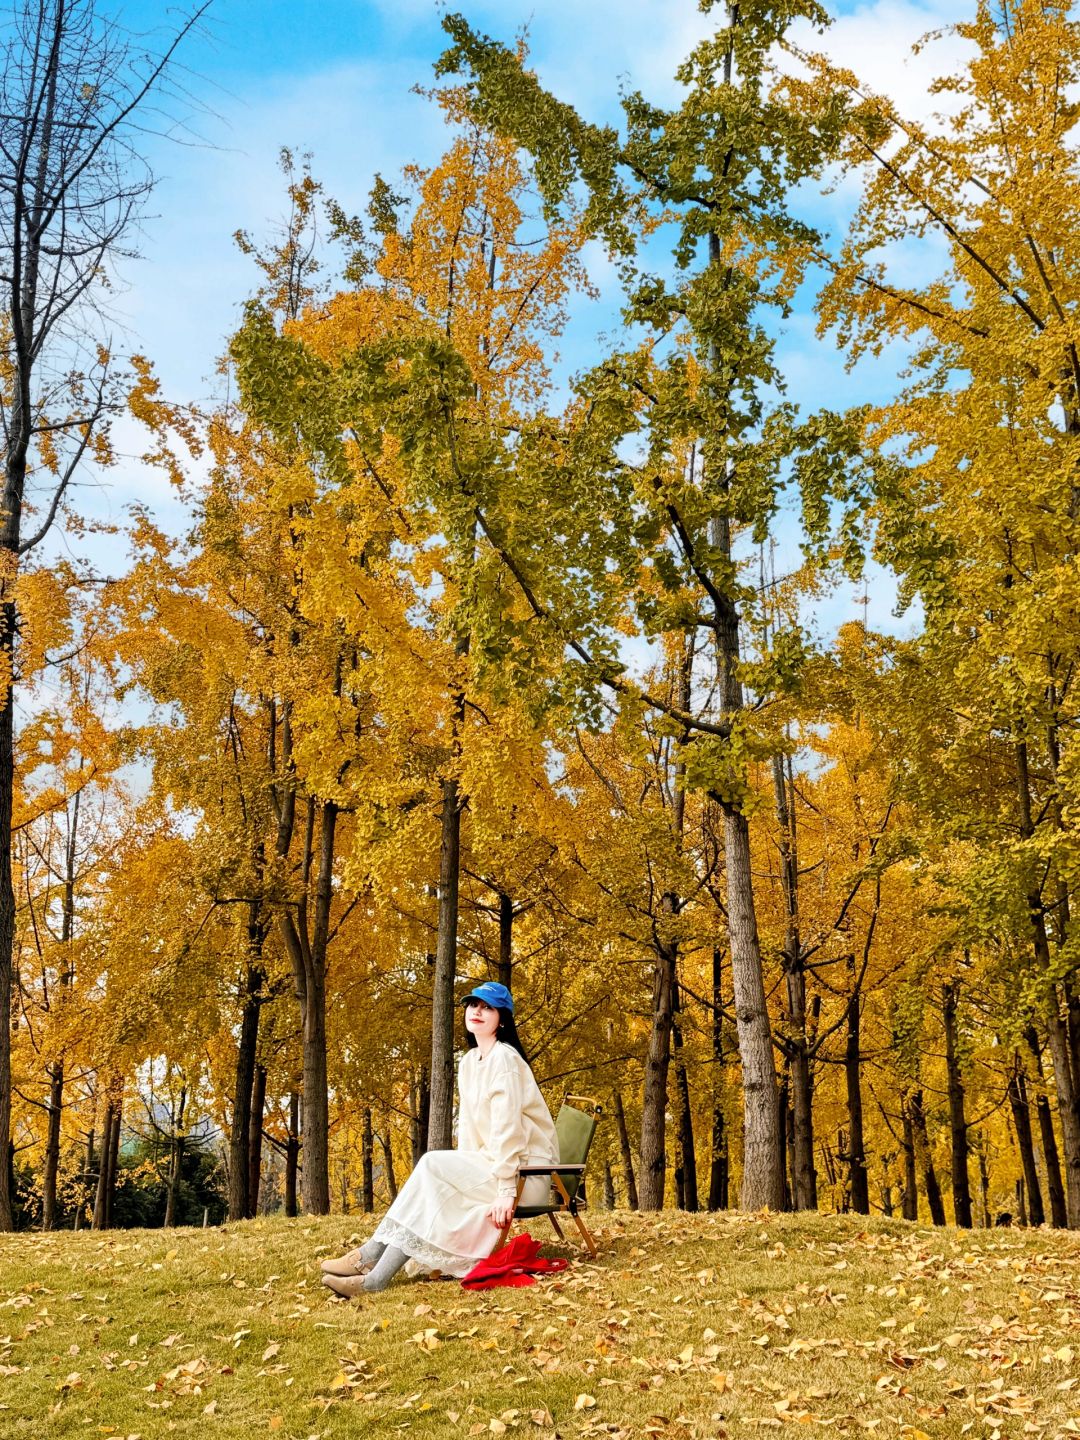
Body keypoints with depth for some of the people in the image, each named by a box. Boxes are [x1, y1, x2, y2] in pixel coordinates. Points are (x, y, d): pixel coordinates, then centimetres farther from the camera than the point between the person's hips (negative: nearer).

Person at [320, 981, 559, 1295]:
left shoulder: (503, 1058, -14)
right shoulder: (469, 1060, 13)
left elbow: (506, 1126, -21)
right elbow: (468, 1124, 12)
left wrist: (505, 1190, -26)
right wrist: (464, 1171, 0)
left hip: (527, 1169, -8)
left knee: (433, 1166, -21)